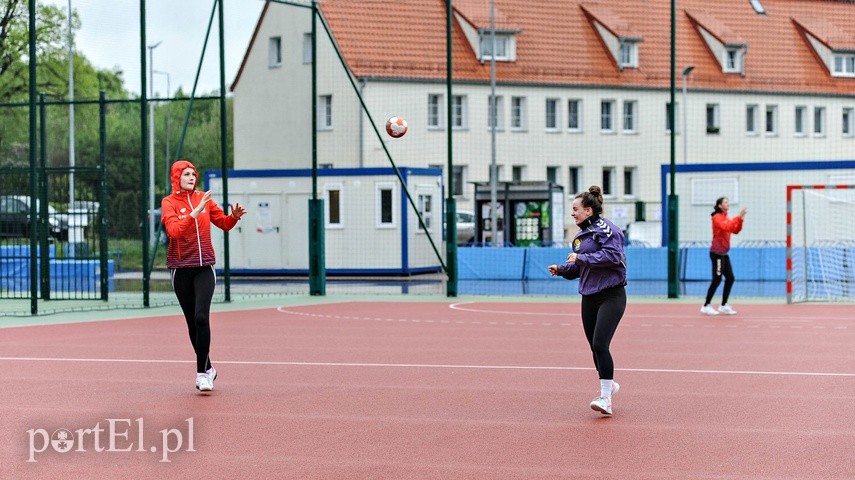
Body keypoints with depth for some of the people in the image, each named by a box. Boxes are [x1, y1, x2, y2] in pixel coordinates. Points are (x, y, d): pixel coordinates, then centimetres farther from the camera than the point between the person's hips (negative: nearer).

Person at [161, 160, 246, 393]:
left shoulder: (203, 199, 6)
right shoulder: (169, 202, -3)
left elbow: (224, 223, 15)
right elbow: (174, 230, -19)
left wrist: (234, 216, -6)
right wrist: (195, 212, -28)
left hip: (204, 267, 1)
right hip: (181, 269, -1)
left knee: (201, 317, -15)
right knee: (192, 321, 5)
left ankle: (202, 371, -12)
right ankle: (207, 368, 22)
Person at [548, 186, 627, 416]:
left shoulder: (605, 229, -11)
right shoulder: (581, 235, 15)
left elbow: (612, 255, -25)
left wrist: (581, 258, -20)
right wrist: (562, 269, 4)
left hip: (611, 296, -9)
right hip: (589, 297, 9)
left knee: (600, 344, -18)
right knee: (595, 346, 13)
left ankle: (605, 398, -17)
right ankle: (608, 384, 34)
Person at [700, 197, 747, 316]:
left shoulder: (726, 218, 16)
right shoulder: (717, 217, -10)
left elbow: (735, 230, 13)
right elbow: (726, 227, -26)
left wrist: (741, 219, 0)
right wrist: (738, 217, -25)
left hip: (724, 253, 9)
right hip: (717, 253, -9)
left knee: (730, 278, 7)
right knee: (717, 279, -9)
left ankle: (723, 306, 13)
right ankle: (706, 306, -4)